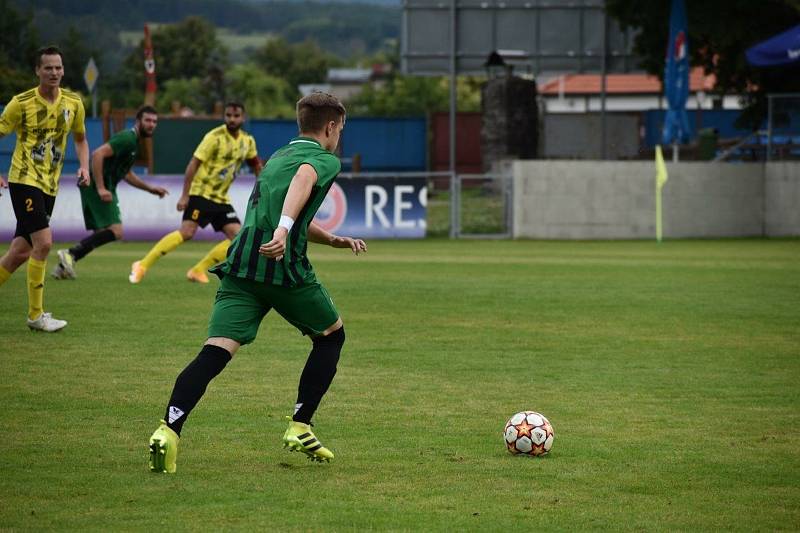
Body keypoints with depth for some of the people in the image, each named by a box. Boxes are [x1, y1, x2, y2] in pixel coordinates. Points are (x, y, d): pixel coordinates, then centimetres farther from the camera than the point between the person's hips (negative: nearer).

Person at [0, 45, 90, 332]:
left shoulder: (73, 103, 5)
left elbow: (80, 138, 20)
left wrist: (84, 166, 2)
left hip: (49, 186, 6)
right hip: (25, 180, -6)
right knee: (43, 243, -17)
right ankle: (36, 315, -9)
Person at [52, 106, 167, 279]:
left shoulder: (134, 142, 19)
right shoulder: (127, 139, -13)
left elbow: (126, 174, 32)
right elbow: (98, 154, -24)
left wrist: (151, 189, 26)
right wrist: (100, 188, -27)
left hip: (98, 188, 10)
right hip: (96, 187, -10)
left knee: (101, 234, 12)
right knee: (115, 231, -16)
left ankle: (63, 265, 10)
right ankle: (70, 254, -18)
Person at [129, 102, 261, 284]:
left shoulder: (248, 141, 6)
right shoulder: (215, 137, -13)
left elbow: (254, 163, 24)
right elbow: (194, 164, -15)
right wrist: (184, 196, -19)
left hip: (221, 198, 7)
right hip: (201, 193, -7)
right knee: (187, 232, -22)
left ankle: (198, 270, 0)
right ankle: (142, 266, -18)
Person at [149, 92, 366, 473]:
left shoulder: (277, 157, 30)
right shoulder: (325, 160, 6)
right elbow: (302, 181, -19)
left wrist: (334, 241, 49)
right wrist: (285, 229, -34)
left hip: (240, 266, 5)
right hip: (285, 269, -5)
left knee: (215, 351, -7)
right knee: (331, 335, 20)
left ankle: (169, 430, -30)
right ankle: (299, 427, 15)